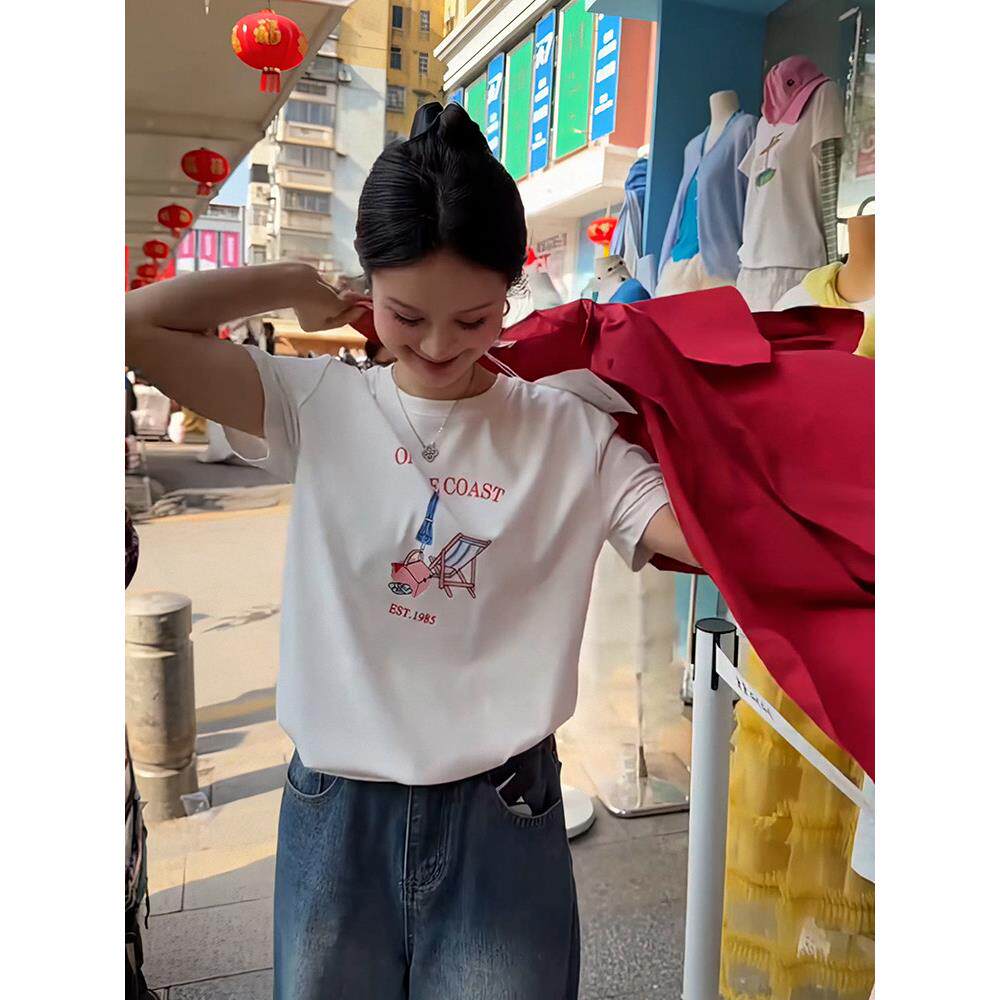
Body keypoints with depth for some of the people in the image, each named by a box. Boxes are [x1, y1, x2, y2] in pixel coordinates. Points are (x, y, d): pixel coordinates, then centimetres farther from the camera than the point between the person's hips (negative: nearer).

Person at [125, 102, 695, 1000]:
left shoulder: (571, 435, -5)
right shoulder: (319, 407, -4)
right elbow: (138, 326, -10)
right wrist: (301, 287, -4)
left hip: (502, 819, 0)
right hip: (336, 819, 1)